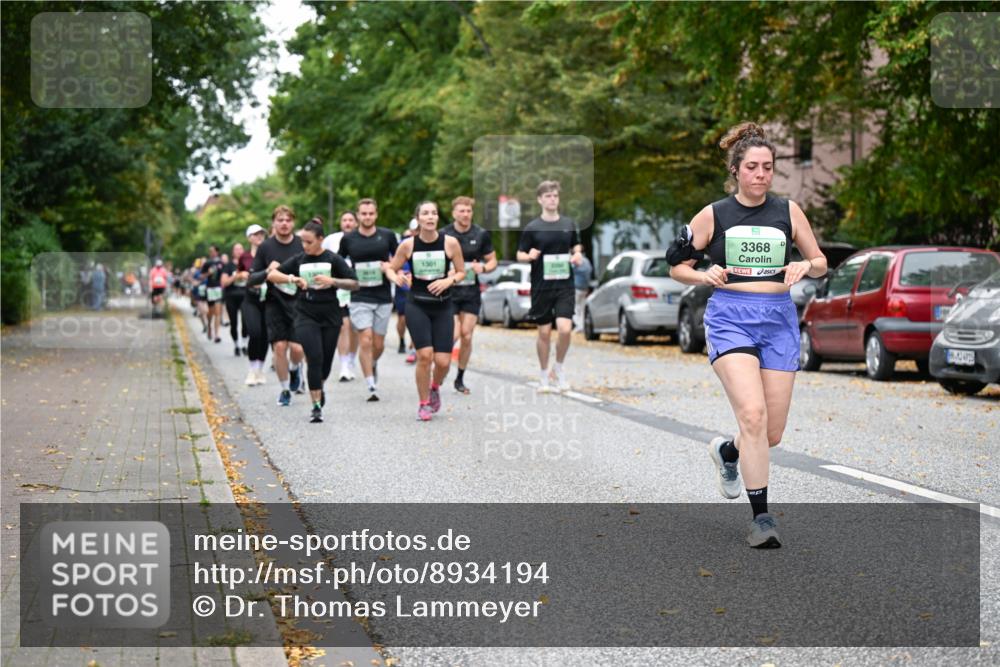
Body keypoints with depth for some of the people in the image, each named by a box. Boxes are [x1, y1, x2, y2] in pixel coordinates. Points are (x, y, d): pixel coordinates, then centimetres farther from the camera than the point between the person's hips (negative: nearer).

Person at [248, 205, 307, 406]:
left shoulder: (303, 245, -2)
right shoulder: (265, 248, -1)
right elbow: (251, 280, 2)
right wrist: (267, 271, -16)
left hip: (299, 302, -1)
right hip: (275, 304, 1)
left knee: (297, 347, -12)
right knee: (279, 347, -4)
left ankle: (295, 369, 25)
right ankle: (285, 389, 16)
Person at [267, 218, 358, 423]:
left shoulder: (333, 259, -4)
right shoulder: (299, 260, 2)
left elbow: (354, 284, -5)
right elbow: (271, 275, 1)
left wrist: (332, 281, -19)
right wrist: (291, 278, -16)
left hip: (330, 316, 0)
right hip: (306, 316, 0)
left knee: (326, 360, 10)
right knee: (314, 358, -12)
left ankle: (319, 387, 43)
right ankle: (317, 406, -8)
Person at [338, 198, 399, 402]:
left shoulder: (387, 236, 2)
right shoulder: (348, 239, 2)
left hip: (383, 297, 1)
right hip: (359, 297, -1)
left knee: (378, 344, 8)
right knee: (365, 340, -13)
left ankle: (373, 364, 41)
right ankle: (371, 386, -9)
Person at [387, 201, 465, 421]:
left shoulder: (450, 242, -5)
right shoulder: (408, 244, -4)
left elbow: (461, 271, 4)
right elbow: (390, 267, 6)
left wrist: (448, 281, -15)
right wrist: (396, 278, -16)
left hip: (443, 306, 1)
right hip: (417, 305, -1)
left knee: (443, 361, -4)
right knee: (424, 355, -15)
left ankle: (435, 388, 32)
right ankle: (424, 404, 6)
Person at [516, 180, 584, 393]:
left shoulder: (569, 224, 5)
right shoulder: (532, 228, -2)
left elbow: (576, 246, 21)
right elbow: (520, 255, 2)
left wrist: (577, 255, -1)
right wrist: (530, 256, -20)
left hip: (565, 285, 1)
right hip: (541, 287, -1)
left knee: (565, 329, -13)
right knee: (544, 333, 4)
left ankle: (559, 367, 11)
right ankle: (544, 375, 22)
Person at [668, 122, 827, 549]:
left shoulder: (787, 211, 8)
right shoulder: (714, 215, 3)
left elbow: (821, 263, 16)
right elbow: (677, 266, 10)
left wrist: (804, 266, -7)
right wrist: (706, 276, -10)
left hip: (778, 319, 3)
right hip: (730, 316, -3)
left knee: (772, 434, 3)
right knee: (753, 414, -22)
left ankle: (727, 451, 38)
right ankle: (761, 517, -15)